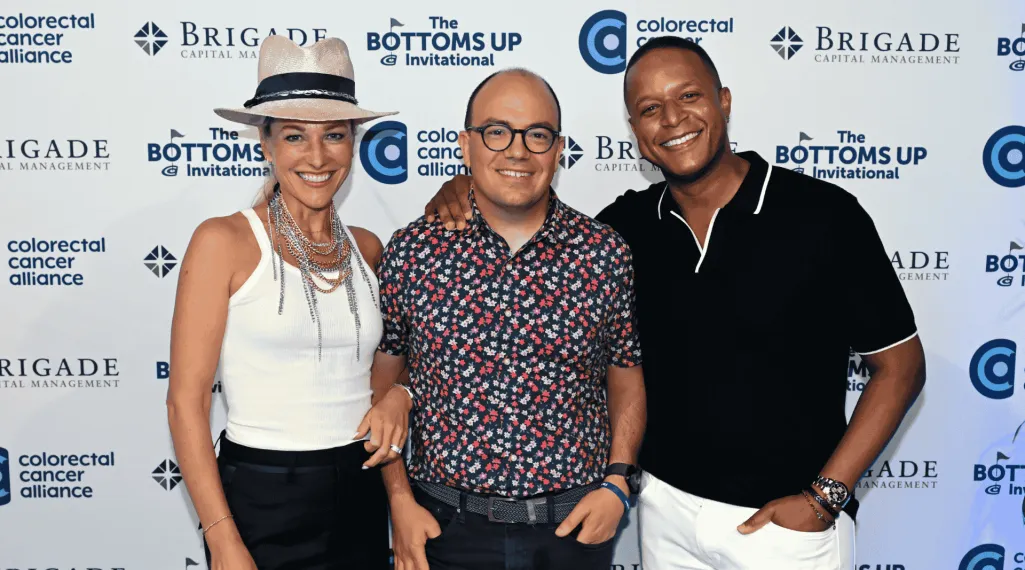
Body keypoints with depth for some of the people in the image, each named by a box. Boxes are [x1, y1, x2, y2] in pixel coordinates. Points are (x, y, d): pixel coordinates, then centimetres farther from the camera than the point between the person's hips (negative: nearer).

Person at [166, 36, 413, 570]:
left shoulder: (366, 247, 3)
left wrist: (394, 393, -4)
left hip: (362, 495, 5)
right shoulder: (224, 241, -10)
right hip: (261, 501, -4)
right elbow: (186, 403, -11)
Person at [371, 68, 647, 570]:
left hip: (577, 524, 1)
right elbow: (383, 379, 2)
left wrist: (617, 482, -4)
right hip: (447, 527, -1)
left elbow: (627, 376, 6)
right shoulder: (412, 251, -6)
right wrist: (399, 500, -3)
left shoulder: (605, 253, -4)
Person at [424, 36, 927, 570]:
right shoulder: (628, 225, -2)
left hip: (786, 520, -3)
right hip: (665, 506, 4)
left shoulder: (825, 215, -13)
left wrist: (825, 497, -13)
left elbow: (900, 367, -7)